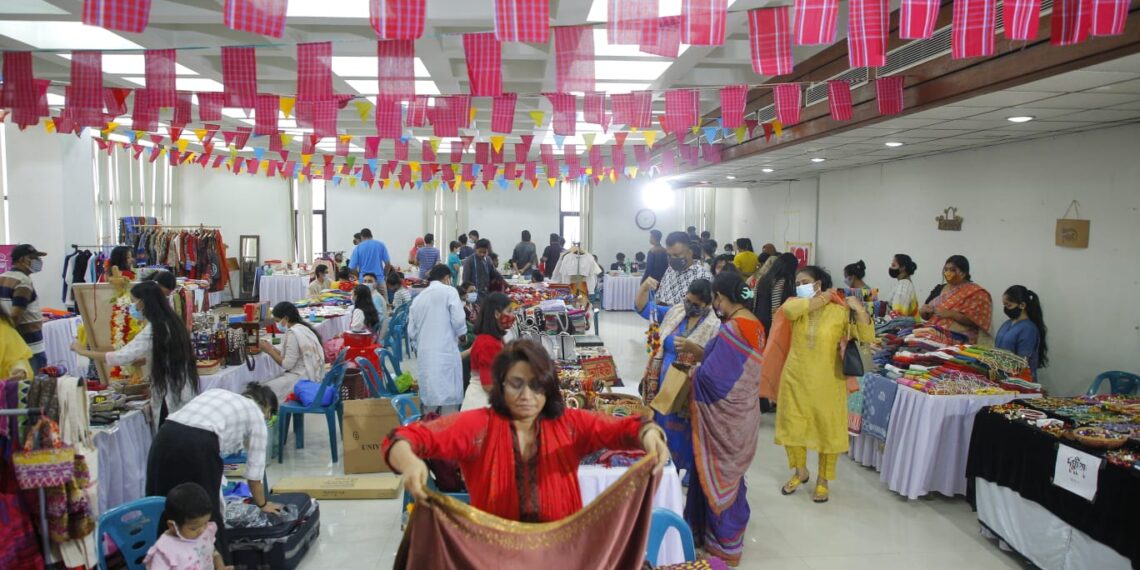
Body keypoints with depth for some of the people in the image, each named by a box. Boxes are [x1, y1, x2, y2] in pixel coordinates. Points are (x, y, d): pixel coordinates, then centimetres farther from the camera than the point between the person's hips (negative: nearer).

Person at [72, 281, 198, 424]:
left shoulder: (153, 330, -17)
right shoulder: (170, 322, 10)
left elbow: (120, 357, -19)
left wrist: (84, 352, -8)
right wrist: (141, 360, 12)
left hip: (171, 399, -9)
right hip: (182, 395, 9)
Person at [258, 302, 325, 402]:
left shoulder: (293, 332, -16)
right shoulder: (303, 328, 12)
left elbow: (287, 364, -16)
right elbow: (292, 357, 13)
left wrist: (269, 351, -5)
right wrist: (272, 348, 9)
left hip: (303, 378, -10)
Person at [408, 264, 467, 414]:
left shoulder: (418, 298, 15)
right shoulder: (448, 291, 0)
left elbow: (412, 332, 14)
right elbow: (458, 320, -9)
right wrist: (461, 335, 9)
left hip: (425, 355, 5)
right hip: (446, 352, -5)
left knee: (431, 399, 10)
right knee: (449, 400, -3)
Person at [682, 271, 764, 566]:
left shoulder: (731, 329, -24)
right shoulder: (754, 325, 4)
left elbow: (711, 376, -25)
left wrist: (691, 373, -6)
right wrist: (700, 352, 9)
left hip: (724, 416, -9)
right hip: (742, 413, 9)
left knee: (718, 475, 7)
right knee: (730, 474, 21)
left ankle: (723, 544, 22)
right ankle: (730, 534, 36)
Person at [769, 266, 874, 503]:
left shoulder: (839, 311, -9)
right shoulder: (795, 303, -1)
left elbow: (867, 337, -14)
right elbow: (790, 310, -27)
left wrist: (860, 310, -27)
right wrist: (823, 298, -20)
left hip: (827, 381, -3)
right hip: (795, 378, 3)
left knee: (827, 429, 9)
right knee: (792, 426, 13)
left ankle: (823, 479, 29)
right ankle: (800, 472, 36)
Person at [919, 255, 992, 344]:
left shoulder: (976, 292, -1)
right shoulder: (944, 289, 18)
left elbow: (976, 321, -10)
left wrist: (951, 314, -19)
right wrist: (925, 310, -1)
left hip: (957, 338, -6)